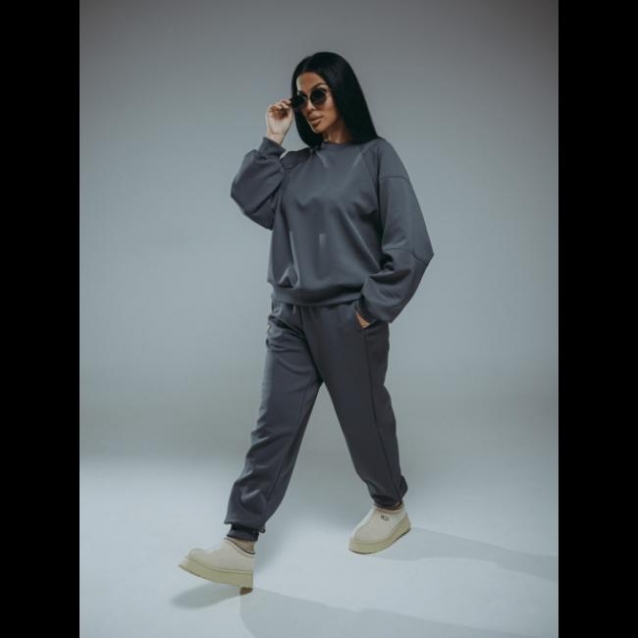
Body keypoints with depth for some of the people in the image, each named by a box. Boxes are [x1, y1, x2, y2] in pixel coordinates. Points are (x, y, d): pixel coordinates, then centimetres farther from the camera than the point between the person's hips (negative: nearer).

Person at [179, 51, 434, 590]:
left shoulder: (376, 156, -3)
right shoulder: (296, 166, 13)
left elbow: (411, 245, -9)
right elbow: (248, 200, 0)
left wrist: (372, 308, -11)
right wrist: (271, 141, 0)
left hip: (348, 319, -4)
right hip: (291, 318, 5)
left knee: (364, 422, 11)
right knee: (273, 429, 1)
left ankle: (392, 508, 37)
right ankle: (240, 546, 3)